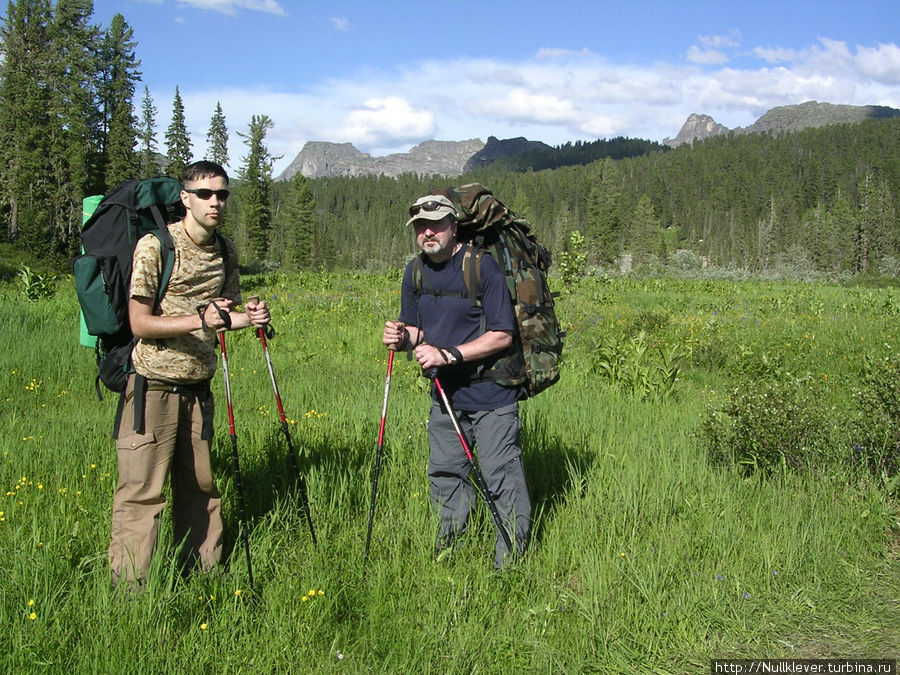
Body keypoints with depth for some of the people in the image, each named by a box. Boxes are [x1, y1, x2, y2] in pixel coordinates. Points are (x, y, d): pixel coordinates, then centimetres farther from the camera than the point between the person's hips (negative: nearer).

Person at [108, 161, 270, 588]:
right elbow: (140, 324, -14)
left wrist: (248, 317, -2)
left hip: (198, 386, 6)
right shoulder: (154, 246, -11)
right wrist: (199, 320, -27)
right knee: (142, 491, -4)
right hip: (154, 386, -6)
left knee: (200, 485, 12)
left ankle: (203, 575, 24)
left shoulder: (226, 251, 9)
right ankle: (129, 589, 6)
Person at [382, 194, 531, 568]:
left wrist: (448, 354, -25)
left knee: (500, 474, -1)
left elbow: (502, 335, -20)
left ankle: (510, 557, 14)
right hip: (444, 392, 7)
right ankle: (450, 540, 37)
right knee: (444, 470, 17)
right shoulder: (415, 271, 4)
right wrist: (403, 336, -11)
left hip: (490, 394, -6)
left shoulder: (482, 266, -17)